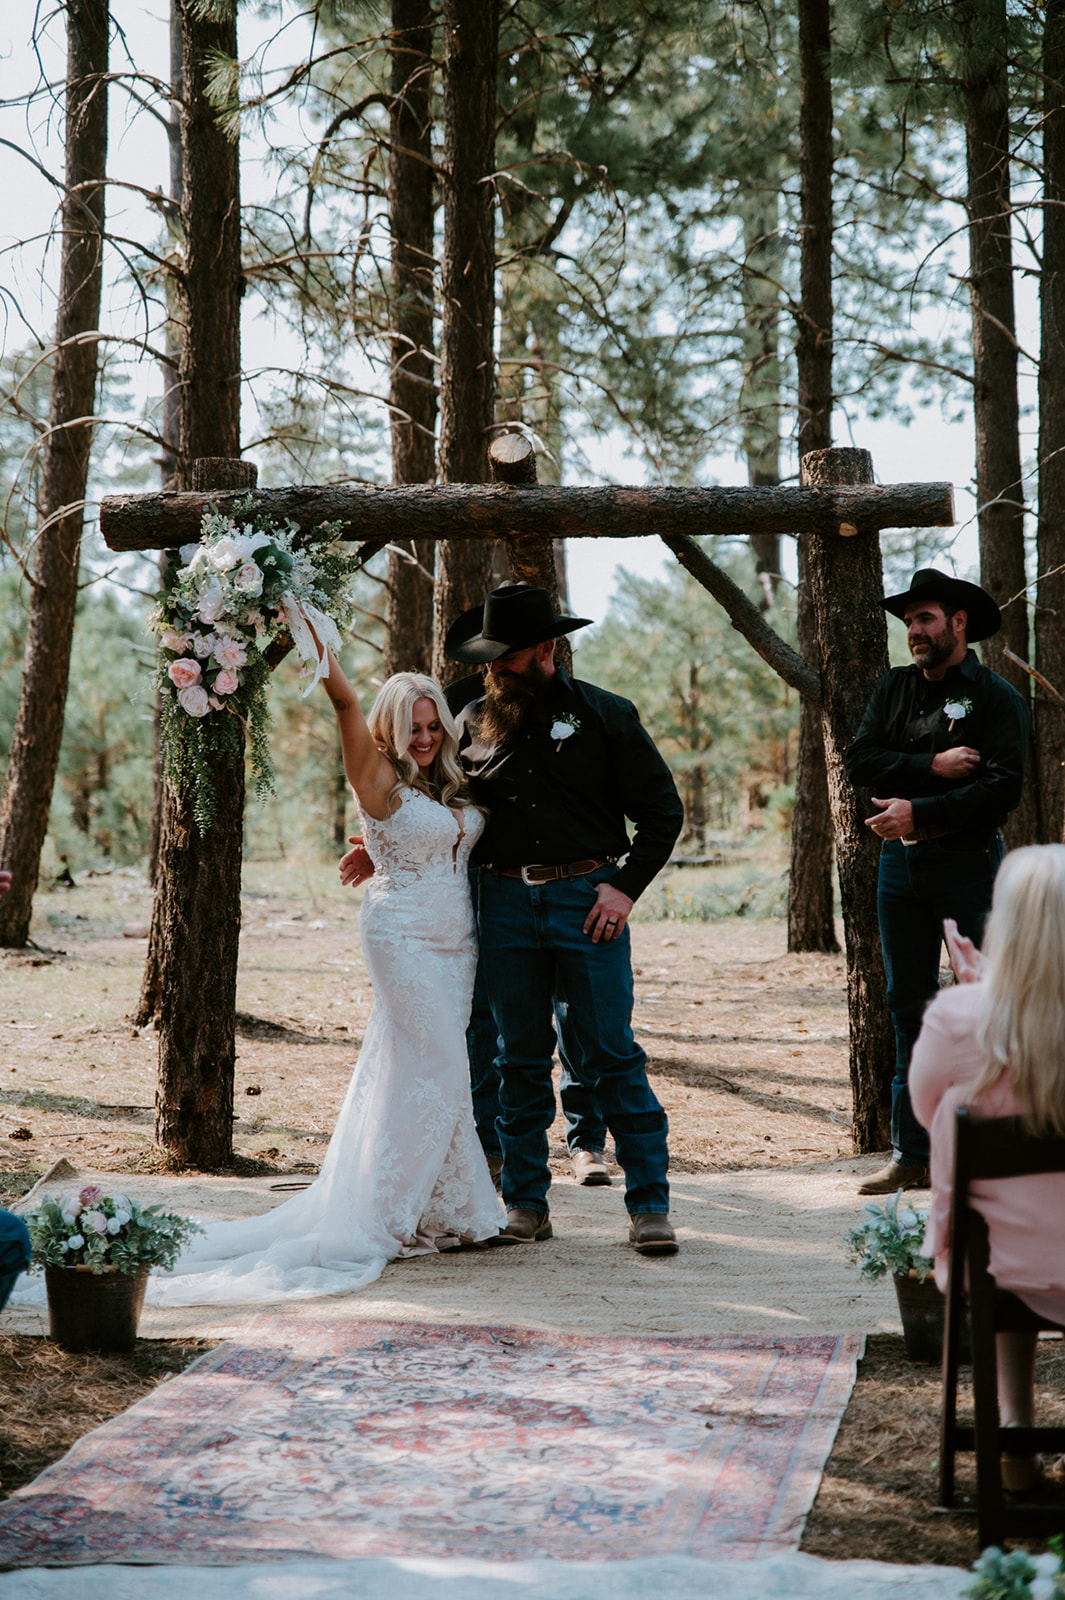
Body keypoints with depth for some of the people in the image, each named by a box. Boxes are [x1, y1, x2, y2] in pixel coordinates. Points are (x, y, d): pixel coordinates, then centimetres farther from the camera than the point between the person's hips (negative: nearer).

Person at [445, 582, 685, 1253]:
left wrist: (626, 886, -6)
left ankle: (650, 1205, 1)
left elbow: (662, 809, 3)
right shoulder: (475, 722, 11)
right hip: (504, 903, 3)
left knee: (613, 1055, -4)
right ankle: (526, 1204, 16)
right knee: (521, 1060, 8)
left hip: (588, 900, -3)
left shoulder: (606, 715, 2)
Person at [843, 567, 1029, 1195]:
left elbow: (1003, 789, -15)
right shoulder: (895, 688, 12)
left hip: (968, 862, -5)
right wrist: (930, 764, -13)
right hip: (900, 862, 5)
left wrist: (920, 813, -18)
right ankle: (913, 1156, 14)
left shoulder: (997, 697, -4)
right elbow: (860, 760, 0)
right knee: (909, 1006, 8)